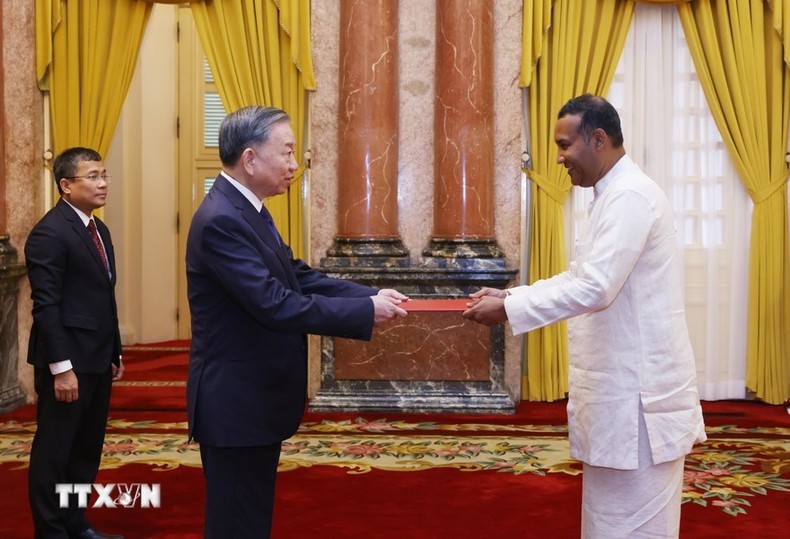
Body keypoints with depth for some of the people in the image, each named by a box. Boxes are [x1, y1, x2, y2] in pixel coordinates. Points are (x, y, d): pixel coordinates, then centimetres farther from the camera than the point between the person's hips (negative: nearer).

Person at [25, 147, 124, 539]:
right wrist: (61, 368, -21)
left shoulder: (99, 230, 13)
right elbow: (46, 306, -18)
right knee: (54, 451, 4)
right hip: (68, 361, -9)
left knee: (87, 450, 16)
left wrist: (114, 353, 16)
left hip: (97, 360, 9)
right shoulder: (49, 233, -14)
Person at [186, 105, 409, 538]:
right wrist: (366, 311, -22)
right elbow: (276, 305, -28)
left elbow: (299, 277, 8)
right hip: (235, 404, -10)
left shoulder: (248, 211, 9)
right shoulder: (221, 220, -23)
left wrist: (370, 295, -4)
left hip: (255, 400, 10)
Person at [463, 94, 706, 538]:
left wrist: (508, 310, -19)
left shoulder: (631, 195, -18)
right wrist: (510, 295, 8)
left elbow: (596, 289, -26)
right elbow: (581, 276, 20)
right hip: (621, 388, 10)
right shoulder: (614, 195, 15)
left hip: (639, 392, -10)